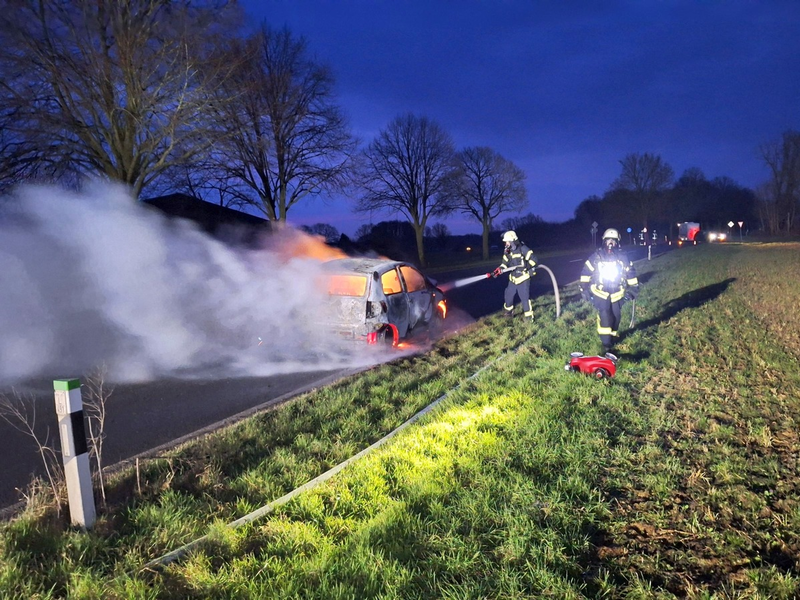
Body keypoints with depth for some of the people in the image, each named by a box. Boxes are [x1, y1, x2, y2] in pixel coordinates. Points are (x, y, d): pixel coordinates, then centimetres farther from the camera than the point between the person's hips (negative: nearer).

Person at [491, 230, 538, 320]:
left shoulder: (523, 249, -17)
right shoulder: (507, 251, 4)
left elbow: (533, 259, -16)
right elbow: (505, 264, 9)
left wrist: (527, 267, -27)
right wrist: (498, 271, -6)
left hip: (523, 278, -7)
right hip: (513, 279, 7)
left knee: (525, 297, -9)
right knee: (508, 295, 15)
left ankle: (529, 317, 2)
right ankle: (509, 312, 37)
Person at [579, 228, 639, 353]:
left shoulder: (623, 257, -2)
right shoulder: (596, 257, -7)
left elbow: (631, 273, 9)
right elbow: (586, 272, 1)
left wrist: (633, 288, 11)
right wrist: (584, 288, 0)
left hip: (617, 294, 3)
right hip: (600, 293, -2)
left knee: (616, 317, 8)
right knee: (604, 316, -15)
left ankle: (613, 338, 31)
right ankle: (606, 345, -13)